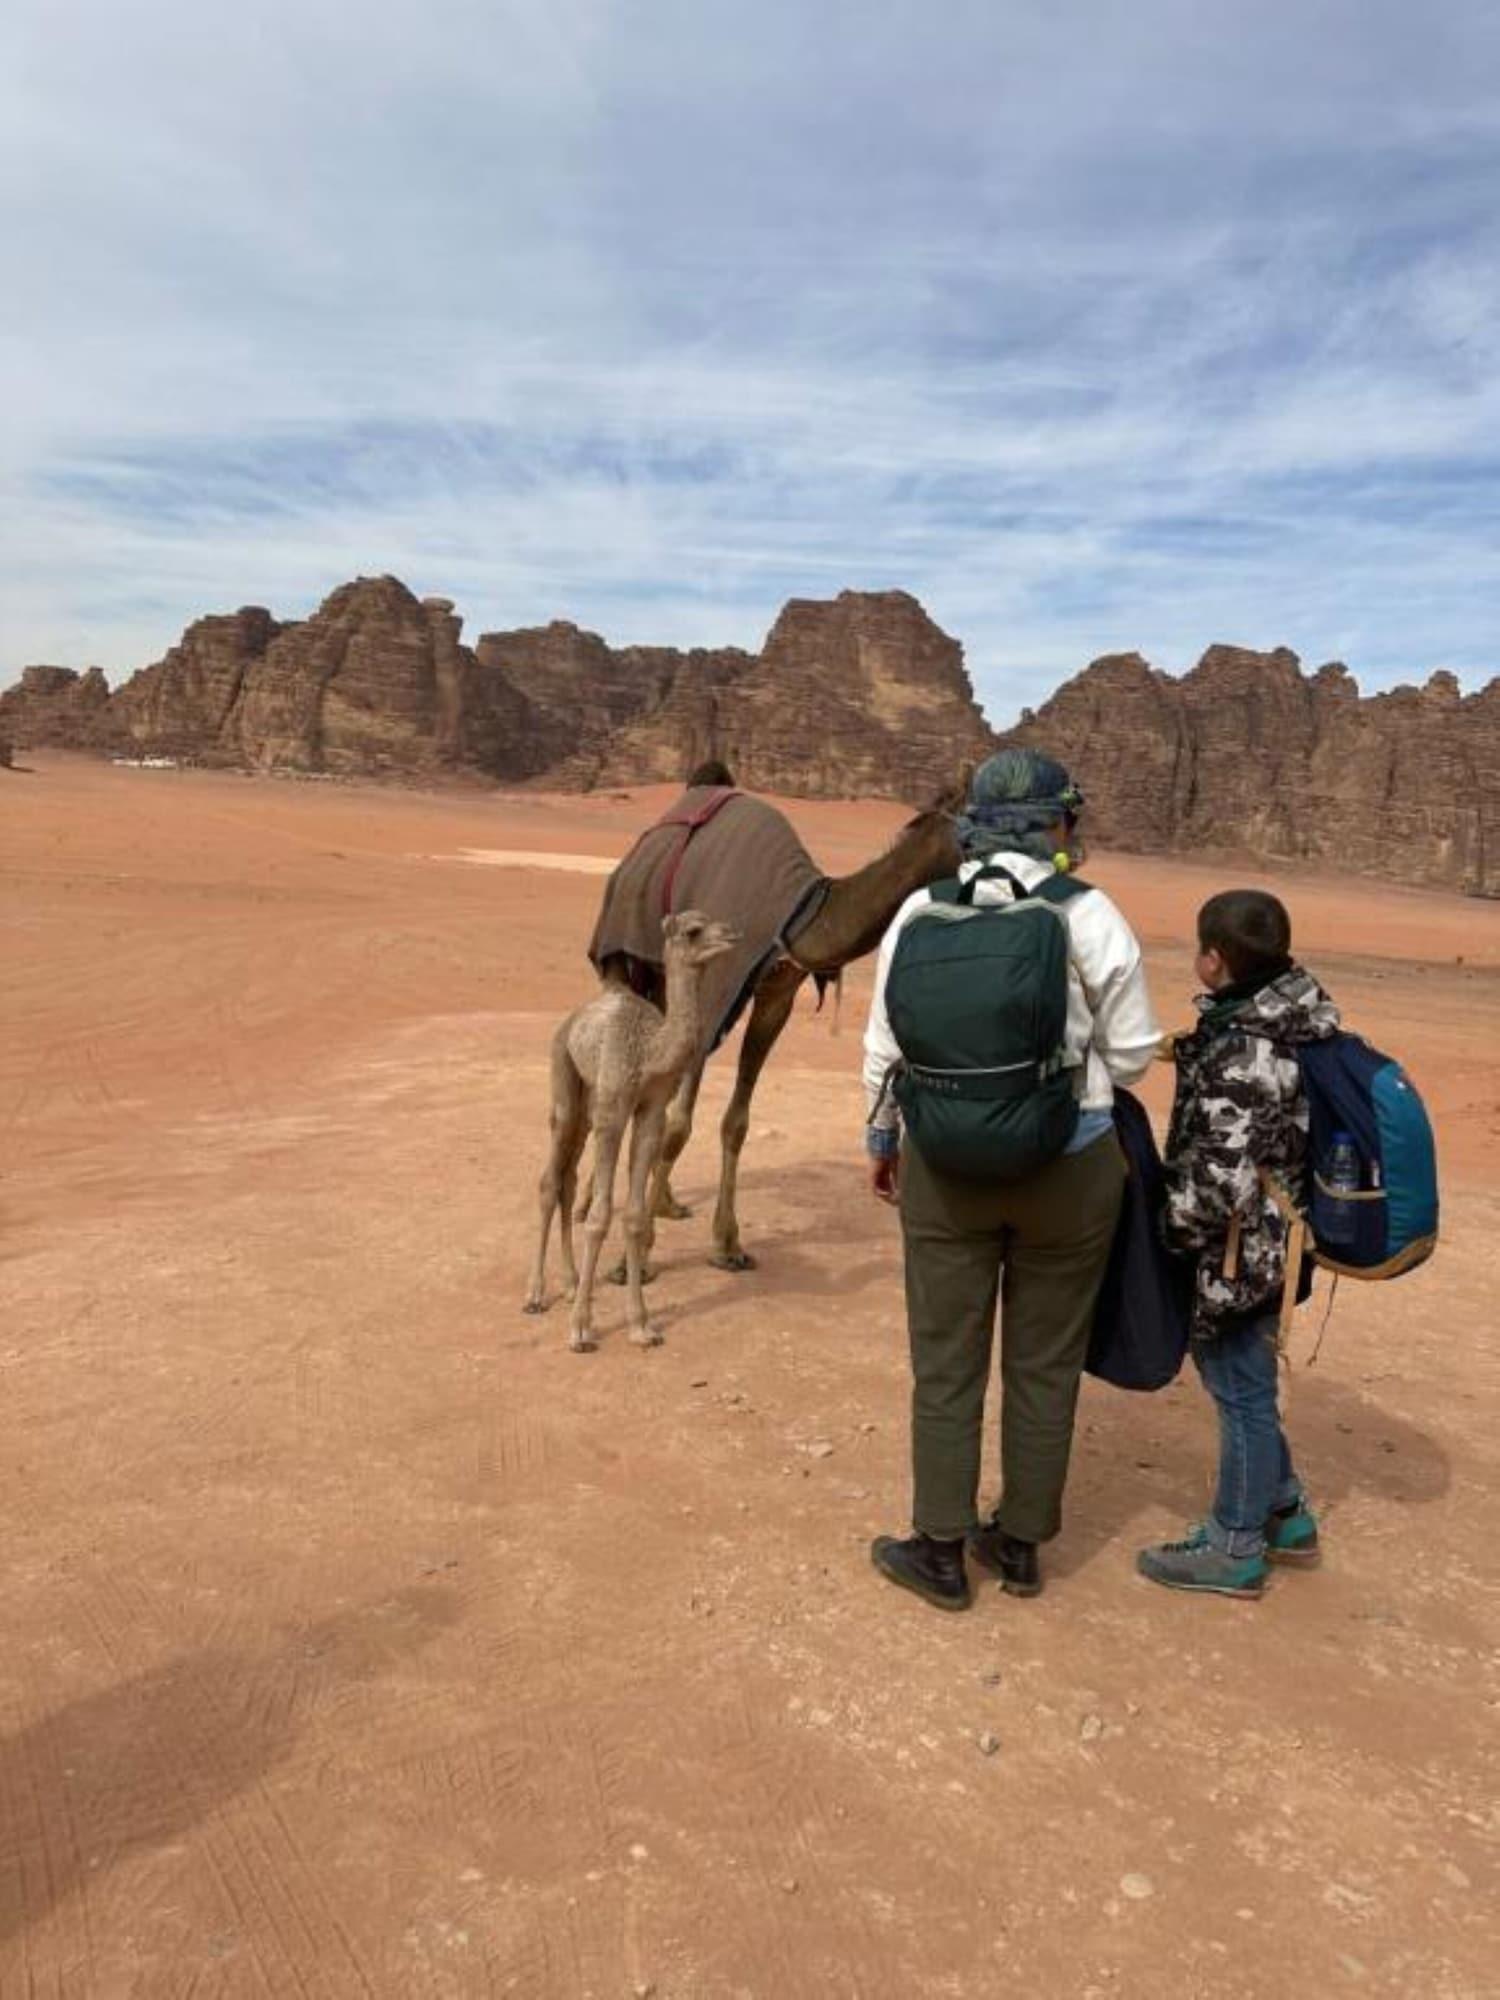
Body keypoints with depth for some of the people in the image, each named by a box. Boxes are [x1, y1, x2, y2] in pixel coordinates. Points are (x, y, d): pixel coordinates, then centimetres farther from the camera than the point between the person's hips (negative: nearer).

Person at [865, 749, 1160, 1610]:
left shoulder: (921, 911, -5)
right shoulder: (1091, 917, -9)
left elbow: (886, 1045, -1)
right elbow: (1132, 1049, -3)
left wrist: (882, 1137, 14)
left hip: (946, 1163, 1)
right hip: (1069, 1165, 0)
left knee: (946, 1363, 13)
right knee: (1046, 1364, 15)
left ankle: (942, 1553, 24)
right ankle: (1022, 1544, 30)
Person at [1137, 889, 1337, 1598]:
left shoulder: (1239, 1055, -27)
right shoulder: (1290, 1023, 2)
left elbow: (1224, 1180, -28)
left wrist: (1171, 1228, -13)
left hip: (1236, 1252, -9)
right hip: (1268, 1240, 9)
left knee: (1240, 1391, 7)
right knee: (1238, 1382, 24)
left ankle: (1234, 1550, 25)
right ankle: (1286, 1514, 39)